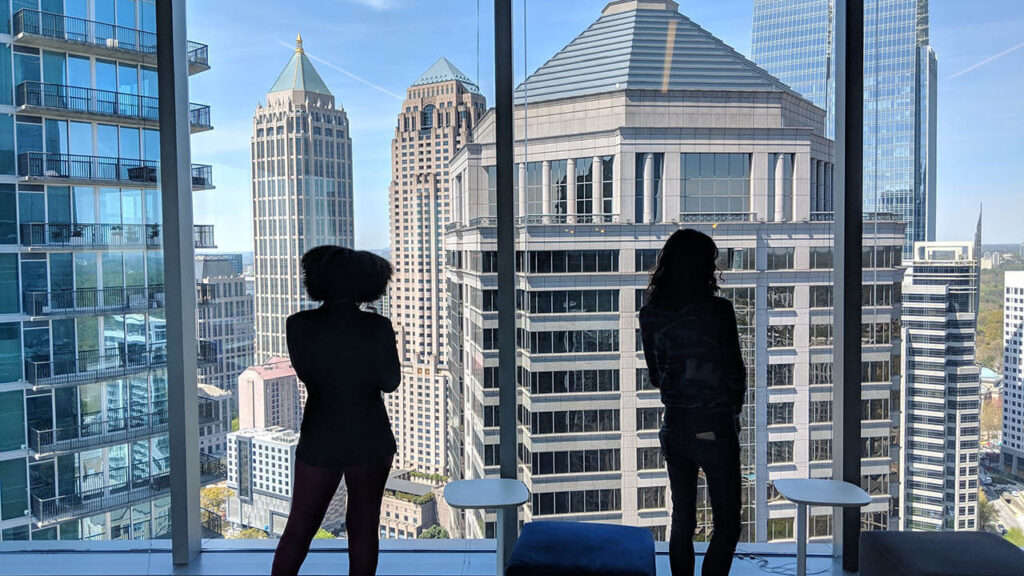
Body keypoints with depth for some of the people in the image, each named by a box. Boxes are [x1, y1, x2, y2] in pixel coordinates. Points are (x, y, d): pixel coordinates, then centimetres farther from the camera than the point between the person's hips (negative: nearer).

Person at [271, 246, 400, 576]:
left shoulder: (300, 325, -8)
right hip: (370, 440, -1)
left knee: (298, 528, 12)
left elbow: (305, 374, 5)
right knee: (364, 527, 12)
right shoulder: (377, 328, -13)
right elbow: (390, 382, -5)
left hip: (319, 440, 1)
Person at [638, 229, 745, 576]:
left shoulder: (650, 315, -1)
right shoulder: (716, 311, -15)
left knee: (682, 522, 16)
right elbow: (735, 371, -6)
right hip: (715, 430, -5)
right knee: (727, 526, 8)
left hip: (674, 428, 5)